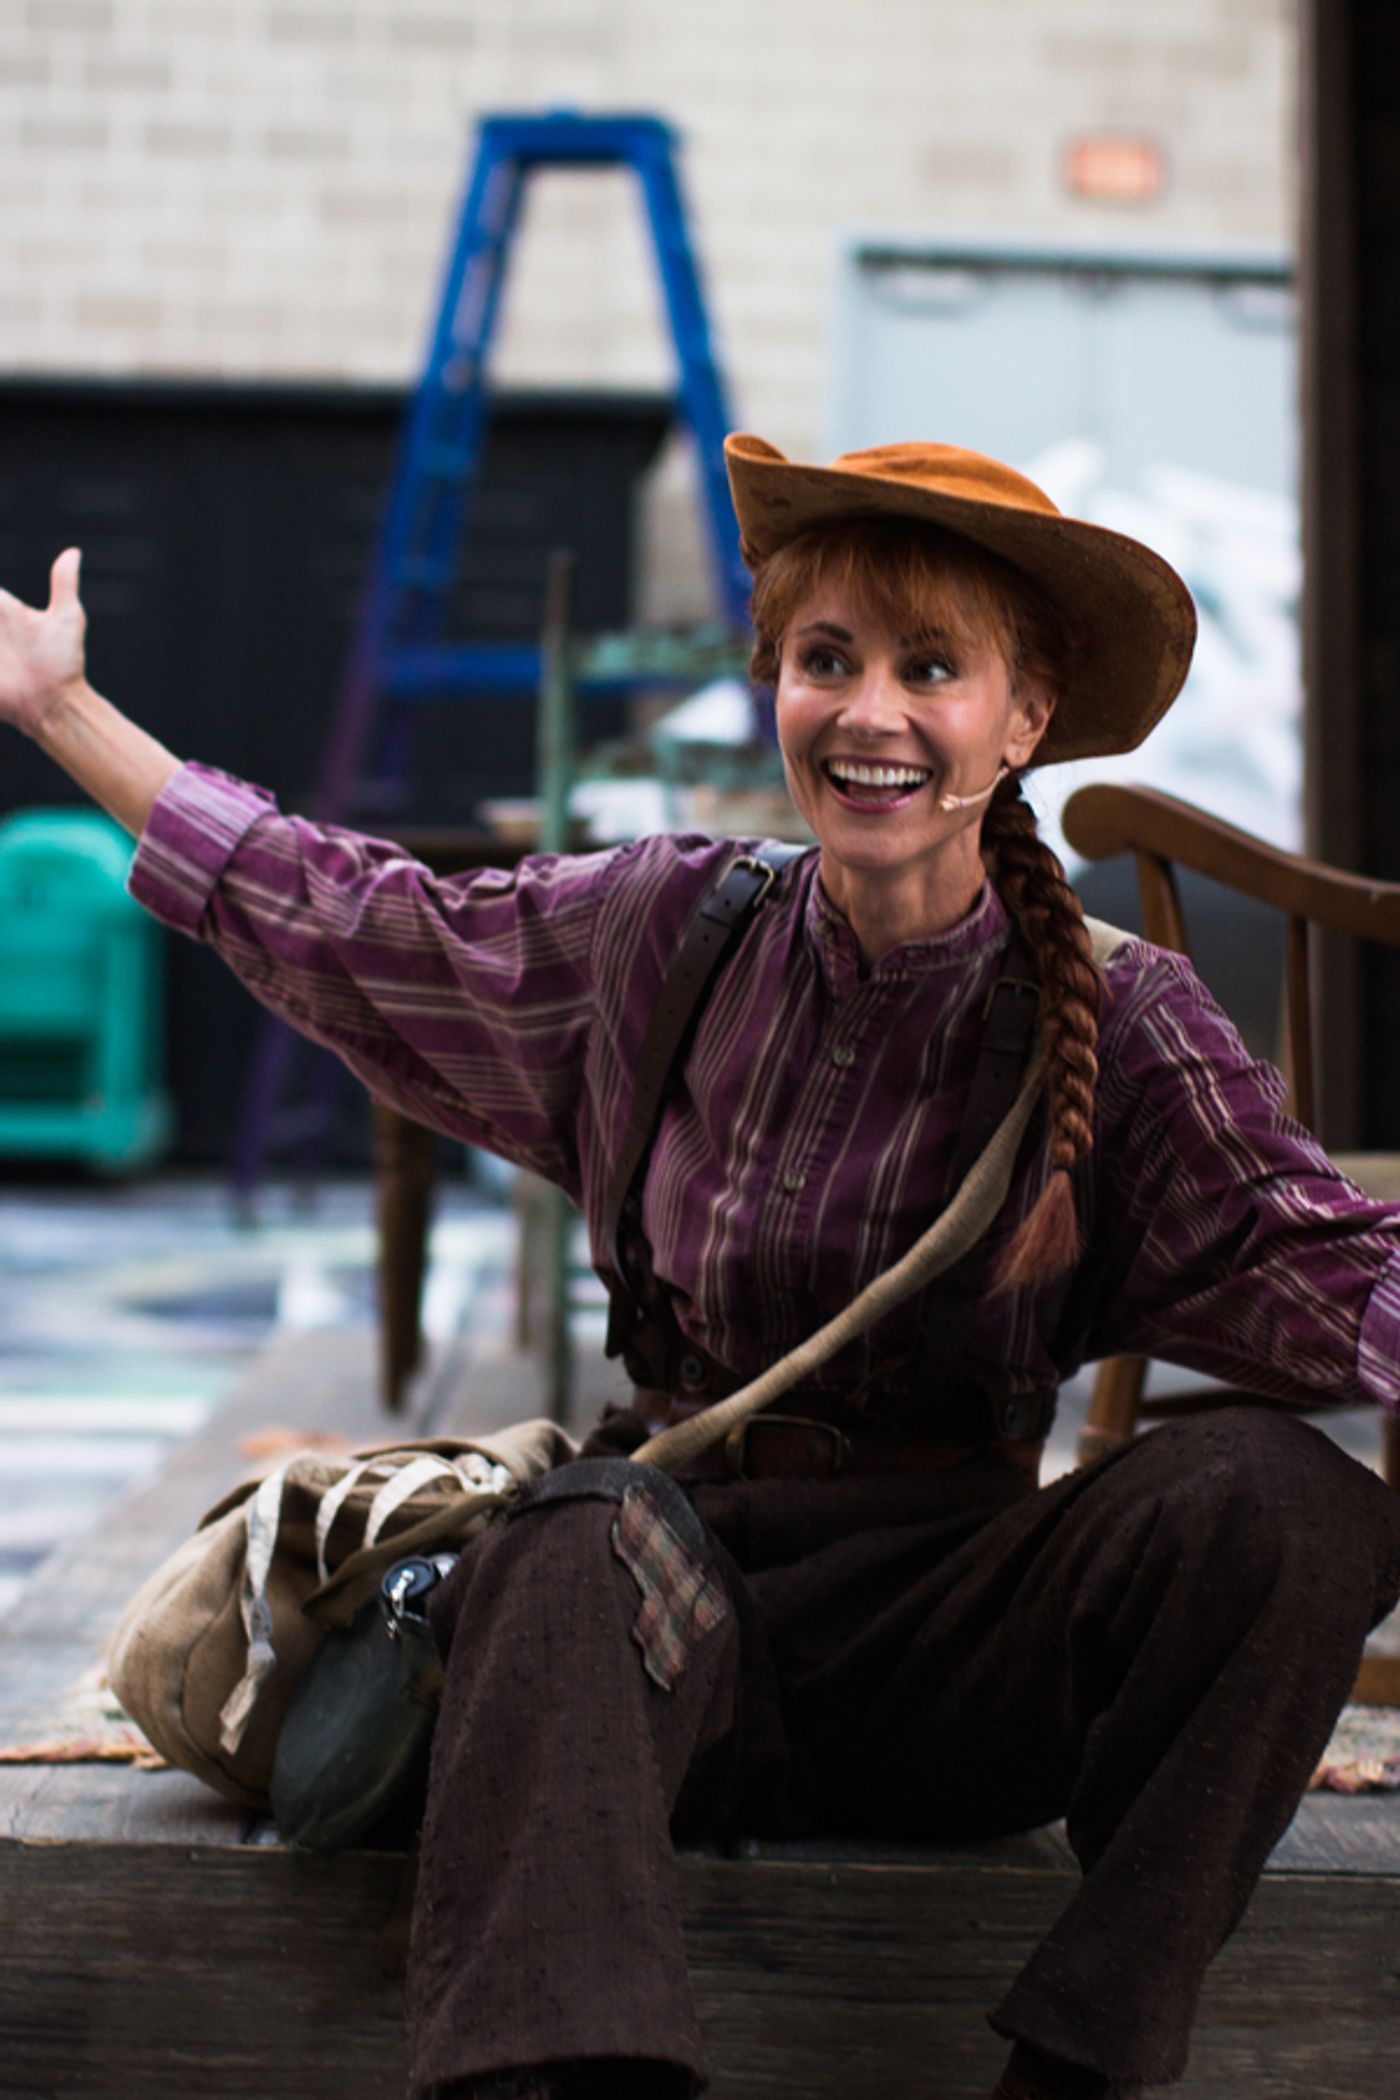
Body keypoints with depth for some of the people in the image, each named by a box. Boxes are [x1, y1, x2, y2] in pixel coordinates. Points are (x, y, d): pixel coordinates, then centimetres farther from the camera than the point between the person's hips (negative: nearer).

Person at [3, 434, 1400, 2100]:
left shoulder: (1115, 1019, -2)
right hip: (680, 1564, 1)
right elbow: (343, 921, 16)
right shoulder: (667, 932, 5)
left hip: (956, 1648, 0)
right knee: (581, 1541, -35)